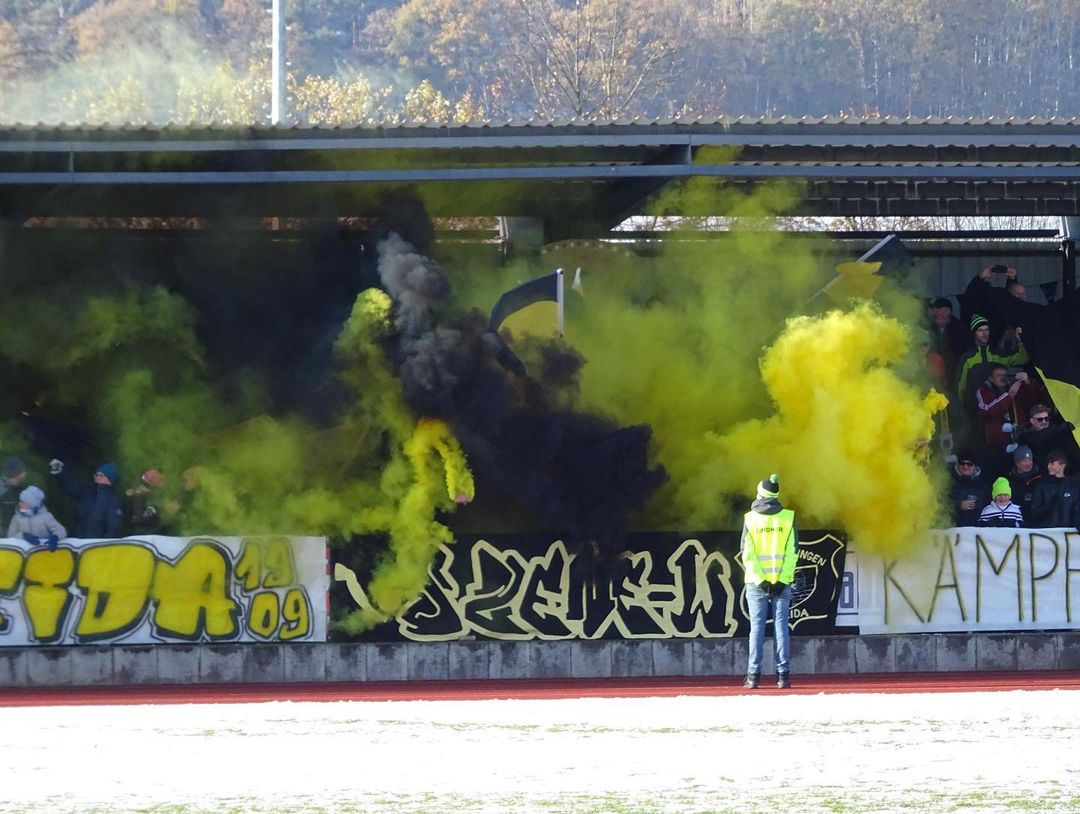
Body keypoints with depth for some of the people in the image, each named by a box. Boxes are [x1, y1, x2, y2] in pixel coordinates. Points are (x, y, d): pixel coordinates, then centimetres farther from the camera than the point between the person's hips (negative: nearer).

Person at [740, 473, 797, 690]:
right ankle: (783, 675, 0)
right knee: (781, 627, 3)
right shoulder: (788, 518, -1)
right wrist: (782, 579, -6)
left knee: (756, 628, 3)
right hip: (782, 583, 0)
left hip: (756, 583, 0)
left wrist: (760, 580, -7)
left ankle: (753, 676, 0)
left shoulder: (750, 518, -2)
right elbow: (792, 552, -5)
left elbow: (747, 553, -6)